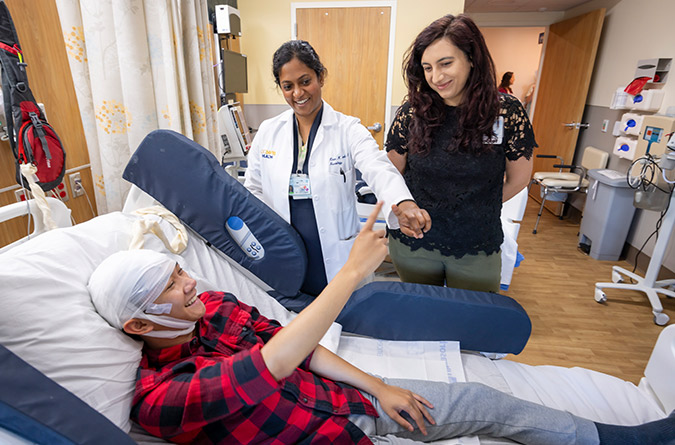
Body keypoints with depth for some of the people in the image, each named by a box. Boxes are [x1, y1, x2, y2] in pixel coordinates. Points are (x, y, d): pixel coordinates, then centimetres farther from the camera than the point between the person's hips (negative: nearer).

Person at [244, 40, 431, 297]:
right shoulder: (268, 132, 3)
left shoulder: (348, 129, -7)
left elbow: (379, 170, -24)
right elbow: (254, 191, 11)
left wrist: (402, 204, -45)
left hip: (337, 258, -2)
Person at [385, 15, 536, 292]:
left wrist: (474, 208, 8)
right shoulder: (412, 112, -8)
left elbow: (518, 178, 3)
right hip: (413, 245, 1)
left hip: (477, 252, 0)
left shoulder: (507, 112, -10)